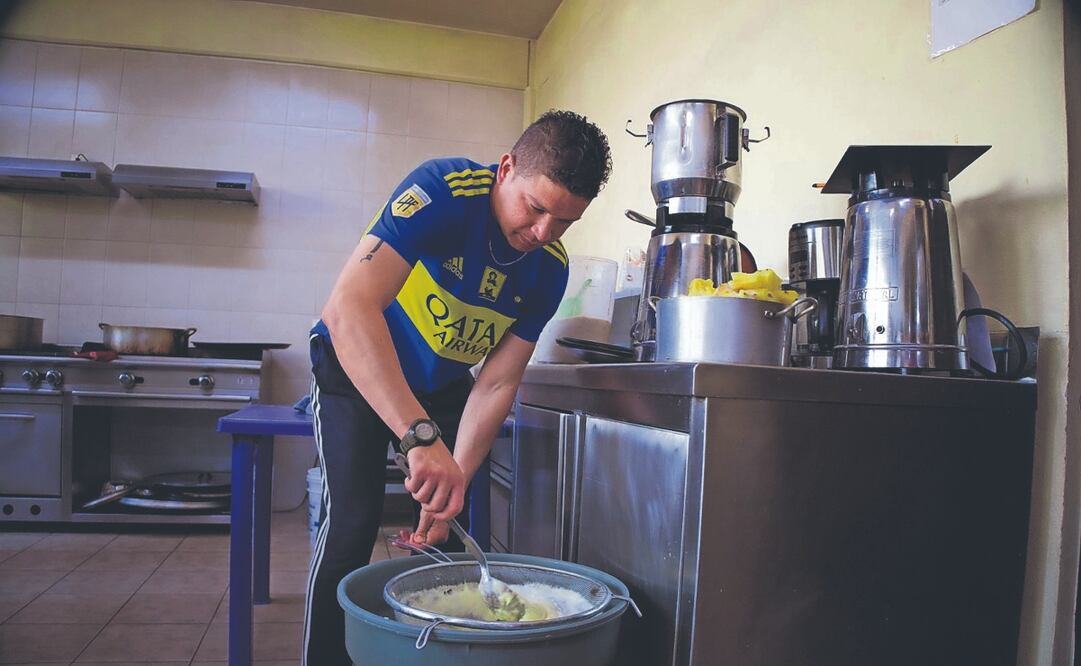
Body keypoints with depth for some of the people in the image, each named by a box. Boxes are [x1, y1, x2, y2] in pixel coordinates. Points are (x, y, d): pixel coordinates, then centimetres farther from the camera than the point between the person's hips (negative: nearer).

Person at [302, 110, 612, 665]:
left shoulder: (550, 270, -16)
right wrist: (421, 437, -54)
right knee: (351, 527, -12)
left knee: (446, 536, 4)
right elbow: (348, 309, -45)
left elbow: (496, 384, -13)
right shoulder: (443, 191, -32)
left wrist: (454, 481, -25)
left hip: (442, 385, 5)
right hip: (356, 370, -4)